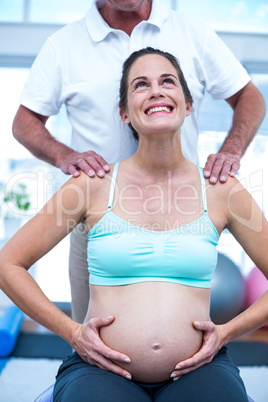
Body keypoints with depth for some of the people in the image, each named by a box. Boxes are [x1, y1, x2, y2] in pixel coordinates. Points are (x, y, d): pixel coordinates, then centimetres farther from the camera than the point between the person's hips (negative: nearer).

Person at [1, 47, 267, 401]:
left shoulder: (222, 191, 2)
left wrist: (226, 332, 2)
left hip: (196, 370, 2)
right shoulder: (93, 185, 0)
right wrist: (72, 332, -2)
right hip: (102, 369, -1)